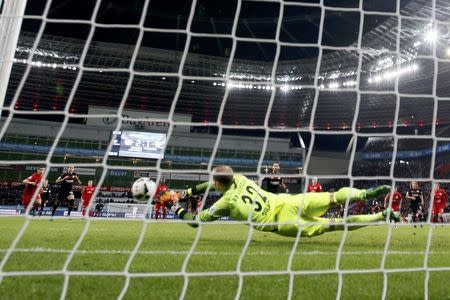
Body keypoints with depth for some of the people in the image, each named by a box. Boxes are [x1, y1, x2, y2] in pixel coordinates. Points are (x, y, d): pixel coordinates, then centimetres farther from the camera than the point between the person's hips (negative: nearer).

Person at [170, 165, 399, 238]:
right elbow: (212, 185, 31)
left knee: (331, 225, -4)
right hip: (286, 201, 4)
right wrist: (186, 193, 35)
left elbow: (194, 221, 7)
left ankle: (383, 215, -10)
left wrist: (178, 209, 25)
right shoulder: (238, 178, 11)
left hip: (283, 223, -4)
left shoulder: (224, 204, -4)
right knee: (333, 198, 4)